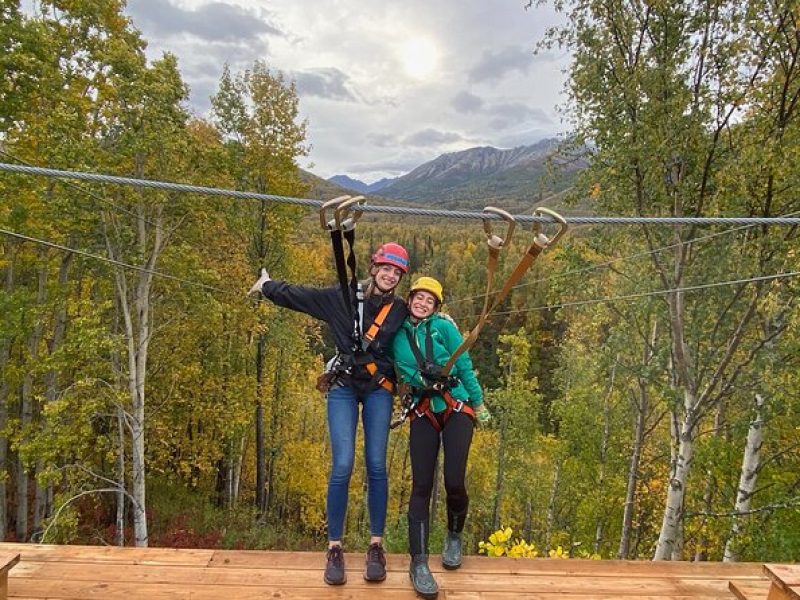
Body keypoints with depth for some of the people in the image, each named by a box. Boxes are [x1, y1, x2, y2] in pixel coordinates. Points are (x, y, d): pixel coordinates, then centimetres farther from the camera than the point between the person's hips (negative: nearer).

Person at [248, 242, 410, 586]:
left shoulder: (400, 310, 5)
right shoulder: (342, 296, 1)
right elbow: (298, 296, 9)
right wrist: (267, 286, 17)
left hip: (378, 390, 1)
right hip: (343, 388, -1)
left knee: (376, 466, -3)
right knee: (342, 466, -9)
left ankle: (376, 546, 11)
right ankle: (334, 548, 5)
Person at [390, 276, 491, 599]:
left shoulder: (444, 326, -4)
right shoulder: (397, 333, 4)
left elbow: (465, 366, 0)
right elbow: (394, 371, 10)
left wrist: (479, 403, 4)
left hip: (457, 408, -2)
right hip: (423, 413, 2)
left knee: (454, 482, -7)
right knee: (421, 485, -5)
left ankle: (454, 537, 25)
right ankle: (419, 562, 2)